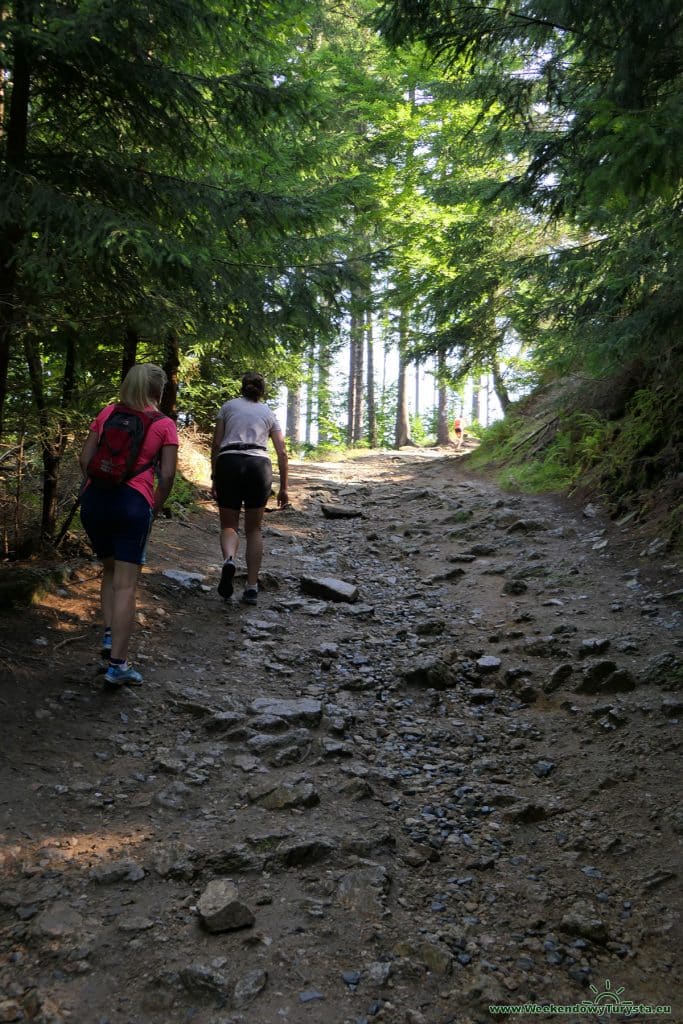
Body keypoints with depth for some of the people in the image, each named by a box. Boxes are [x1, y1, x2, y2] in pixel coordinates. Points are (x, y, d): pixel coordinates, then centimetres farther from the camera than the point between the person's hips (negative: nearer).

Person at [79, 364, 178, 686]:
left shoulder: (107, 413, 10)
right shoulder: (164, 425, 1)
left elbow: (85, 459, 8)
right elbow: (167, 475, -3)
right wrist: (155, 509, 10)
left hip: (94, 499, 4)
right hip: (133, 503, -4)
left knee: (110, 569, 25)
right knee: (125, 584, 0)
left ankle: (110, 634, 14)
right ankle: (117, 664, 0)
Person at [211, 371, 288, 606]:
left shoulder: (228, 406, 16)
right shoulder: (269, 414, 19)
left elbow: (216, 444, 8)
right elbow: (282, 452, 12)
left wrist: (214, 478, 13)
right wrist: (283, 488, 16)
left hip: (229, 463, -1)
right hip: (259, 465, 1)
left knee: (229, 526, 12)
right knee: (254, 529, 15)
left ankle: (229, 559, -21)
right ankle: (252, 587, 7)